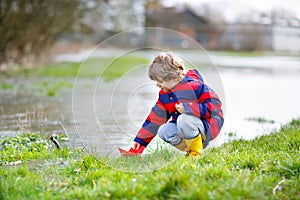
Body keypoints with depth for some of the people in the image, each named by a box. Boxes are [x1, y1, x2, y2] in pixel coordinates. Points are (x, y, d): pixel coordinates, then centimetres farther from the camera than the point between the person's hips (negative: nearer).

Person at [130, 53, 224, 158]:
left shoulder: (194, 86, -17)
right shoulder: (164, 95, 6)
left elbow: (215, 104, -22)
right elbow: (155, 118, 9)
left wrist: (188, 108, -30)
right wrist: (140, 140, 7)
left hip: (206, 125, -7)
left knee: (184, 119, -36)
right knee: (163, 131, -20)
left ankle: (196, 152, -18)